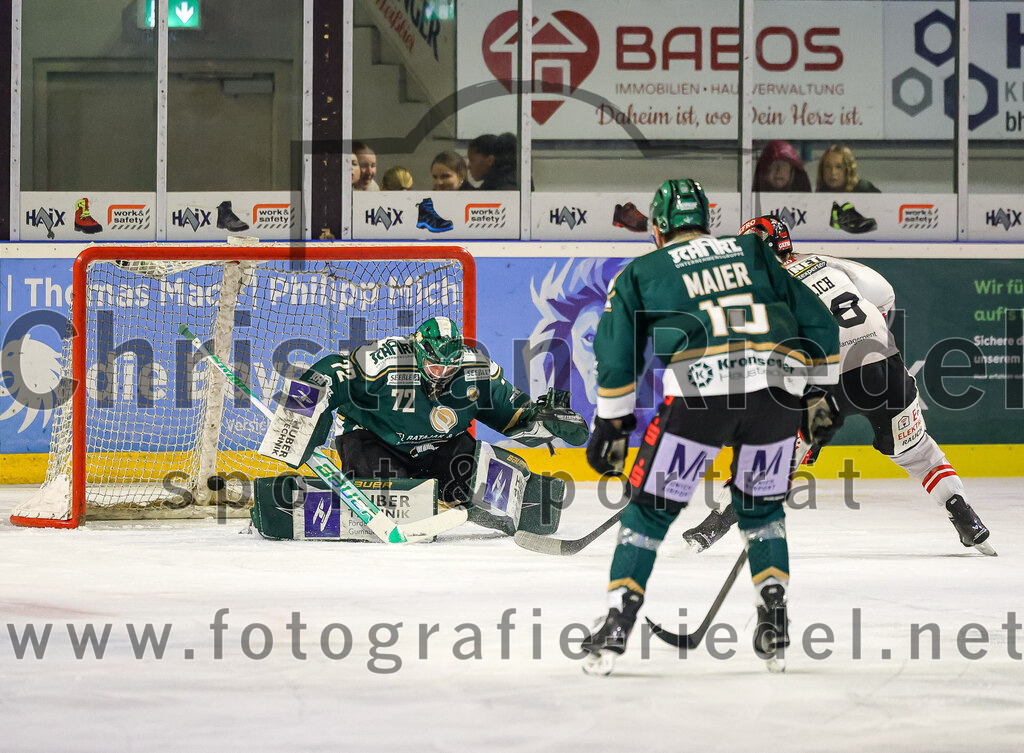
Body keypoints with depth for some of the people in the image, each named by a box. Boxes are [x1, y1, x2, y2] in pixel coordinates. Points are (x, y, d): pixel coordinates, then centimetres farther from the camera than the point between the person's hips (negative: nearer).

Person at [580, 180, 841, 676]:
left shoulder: (639, 272, 21)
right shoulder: (754, 254, 27)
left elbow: (616, 355, 16)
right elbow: (819, 324, 24)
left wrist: (611, 425, 25)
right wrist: (817, 394, 32)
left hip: (698, 390, -3)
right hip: (778, 388, 3)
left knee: (652, 507, 11)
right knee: (761, 505, 24)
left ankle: (616, 627, 4)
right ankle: (774, 623, 16)